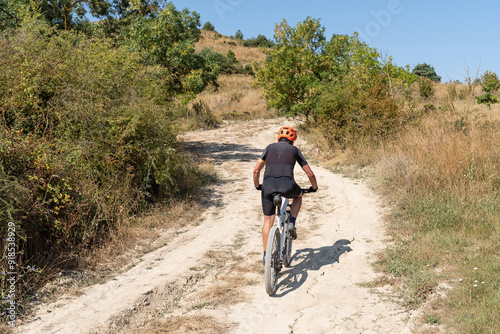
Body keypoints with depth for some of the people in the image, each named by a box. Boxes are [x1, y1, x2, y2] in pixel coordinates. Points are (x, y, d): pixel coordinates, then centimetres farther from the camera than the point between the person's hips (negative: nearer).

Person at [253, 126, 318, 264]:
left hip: (268, 186, 1)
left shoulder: (269, 148, 21)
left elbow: (256, 170, 16)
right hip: (287, 186, -1)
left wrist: (257, 186, 34)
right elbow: (310, 173, 19)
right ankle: (292, 223, 16)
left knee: (268, 221, 16)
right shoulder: (294, 150, 19)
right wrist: (314, 187, 37)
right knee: (298, 195, 34)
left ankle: (266, 255, 17)